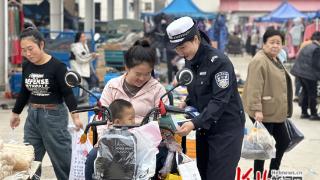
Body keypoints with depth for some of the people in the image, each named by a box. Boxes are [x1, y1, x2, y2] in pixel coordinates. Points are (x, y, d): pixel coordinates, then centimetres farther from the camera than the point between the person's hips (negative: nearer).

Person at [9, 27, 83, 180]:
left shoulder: (57, 66, -13)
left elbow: (67, 93, -12)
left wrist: (75, 116, -24)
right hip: (33, 115, 6)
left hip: (54, 115, -6)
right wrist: (15, 113, 24)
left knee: (62, 159, 0)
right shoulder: (26, 66, 4)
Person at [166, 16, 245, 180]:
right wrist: (187, 103, 0)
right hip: (204, 128, 8)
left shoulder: (219, 62, -20)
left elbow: (219, 101, -25)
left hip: (226, 129, -8)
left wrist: (195, 123, -34)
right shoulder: (190, 61, 7)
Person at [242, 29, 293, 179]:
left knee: (283, 141, 16)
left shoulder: (276, 60, 15)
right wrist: (257, 109, -31)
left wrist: (284, 110, 26)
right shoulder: (260, 61, -17)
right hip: (263, 113, -10)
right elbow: (254, 88, -25)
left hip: (276, 112, 10)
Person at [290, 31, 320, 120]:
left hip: (299, 72, 9)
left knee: (305, 91, 19)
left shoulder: (306, 47, 13)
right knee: (312, 93, 2)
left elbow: (299, 59, 19)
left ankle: (304, 112, 24)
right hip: (309, 74, -8)